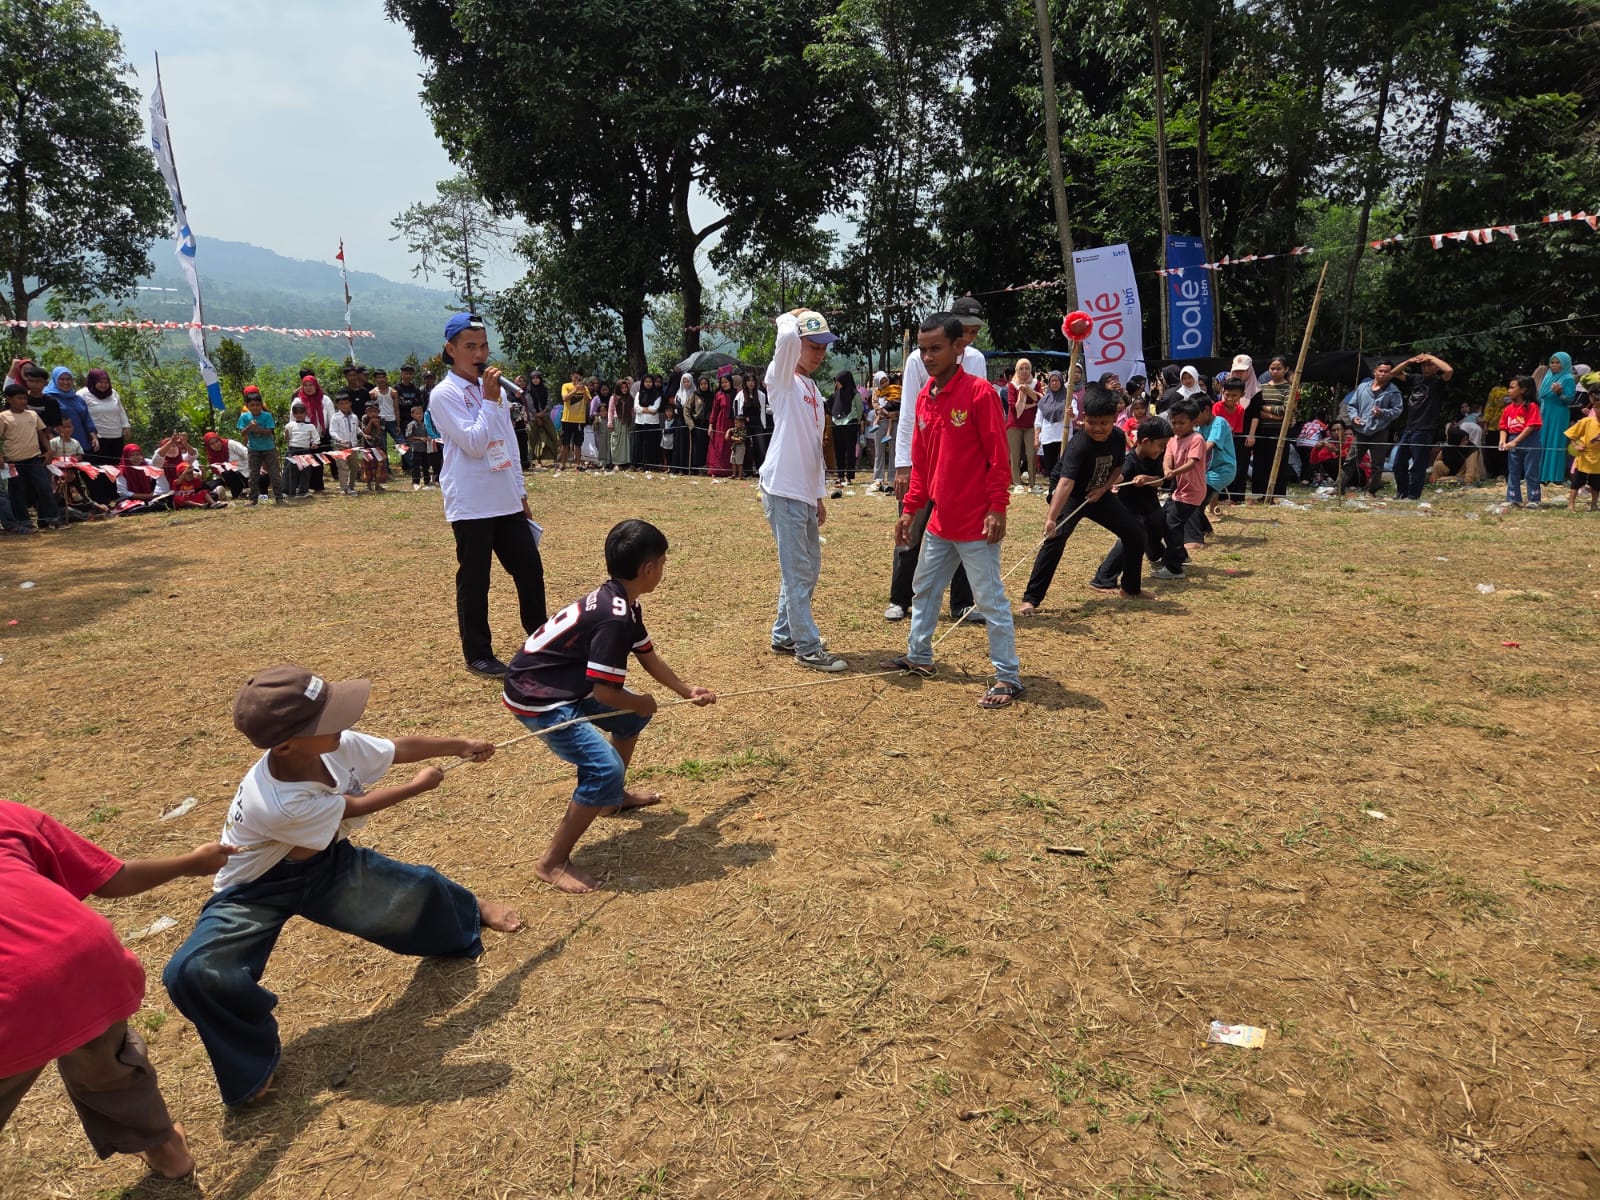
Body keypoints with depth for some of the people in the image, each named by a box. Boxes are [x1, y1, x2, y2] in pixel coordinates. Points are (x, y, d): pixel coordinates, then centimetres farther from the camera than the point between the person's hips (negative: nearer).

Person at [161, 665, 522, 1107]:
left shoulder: (335, 745, -26)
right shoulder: (276, 803, -42)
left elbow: (395, 749, -5)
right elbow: (354, 806, -23)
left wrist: (459, 745, 4)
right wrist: (419, 785, -9)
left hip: (324, 860, 6)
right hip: (256, 889, -5)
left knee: (416, 888, 9)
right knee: (192, 974, -28)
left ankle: (467, 912, 46)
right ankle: (251, 1064, 0)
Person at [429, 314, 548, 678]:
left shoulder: (494, 389, 13)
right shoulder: (444, 395, -9)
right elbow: (474, 444, -19)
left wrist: (521, 492, 17)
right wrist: (490, 400, -16)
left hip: (507, 502, 7)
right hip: (471, 505, -7)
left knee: (530, 569, 12)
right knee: (474, 582, 2)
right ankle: (478, 654, 14)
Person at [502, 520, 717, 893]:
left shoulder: (620, 603, 4)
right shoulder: (615, 618, -27)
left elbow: (648, 656, 18)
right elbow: (605, 691, -26)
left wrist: (688, 691, 26)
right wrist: (642, 703, -6)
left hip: (565, 685, 11)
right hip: (538, 697, -11)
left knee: (632, 717, 23)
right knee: (606, 769, -19)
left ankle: (614, 797, 42)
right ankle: (553, 863, -5)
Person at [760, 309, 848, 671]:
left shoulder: (814, 390, 17)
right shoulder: (782, 380, -8)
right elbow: (787, 336, -29)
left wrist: (818, 495, 19)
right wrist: (790, 316, -6)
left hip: (805, 495, 9)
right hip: (783, 492, -9)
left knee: (810, 569, 17)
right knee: (797, 572, -4)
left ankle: (785, 634, 30)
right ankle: (807, 647, 5)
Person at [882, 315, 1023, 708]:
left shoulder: (979, 392, -13)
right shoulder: (924, 398, 9)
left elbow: (998, 457, -14)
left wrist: (997, 508, -18)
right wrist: (910, 510, 12)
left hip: (976, 523, -8)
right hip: (939, 521, 8)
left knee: (990, 599, -1)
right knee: (924, 589, 19)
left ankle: (1009, 678, 8)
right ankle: (919, 656, 36)